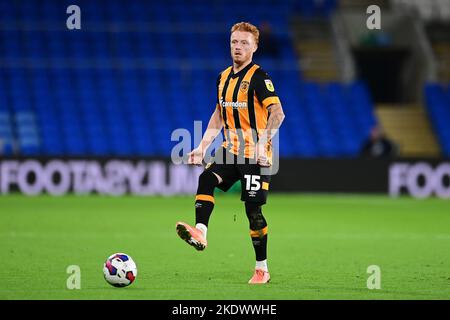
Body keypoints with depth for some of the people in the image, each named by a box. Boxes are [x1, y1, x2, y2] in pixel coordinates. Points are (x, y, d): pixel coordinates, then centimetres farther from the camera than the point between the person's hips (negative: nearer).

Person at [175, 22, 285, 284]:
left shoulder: (258, 77, -12)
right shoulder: (224, 77, 12)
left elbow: (277, 113, -22)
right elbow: (219, 115, 22)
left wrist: (263, 143, -34)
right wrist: (202, 147, 16)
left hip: (255, 154, -6)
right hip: (231, 150, 6)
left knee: (253, 208, -4)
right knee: (207, 178, -20)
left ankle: (262, 269, 7)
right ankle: (200, 234, -33)